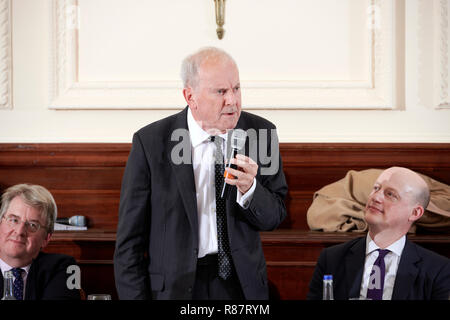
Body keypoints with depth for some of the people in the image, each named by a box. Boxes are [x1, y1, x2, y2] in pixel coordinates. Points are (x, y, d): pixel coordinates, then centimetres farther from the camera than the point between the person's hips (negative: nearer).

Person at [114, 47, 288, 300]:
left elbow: (275, 217, 0)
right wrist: (135, 296, -12)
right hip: (175, 286, -2)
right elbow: (130, 239, -8)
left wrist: (249, 189, -19)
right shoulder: (150, 142, -11)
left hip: (243, 284, 2)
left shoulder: (261, 132, -4)